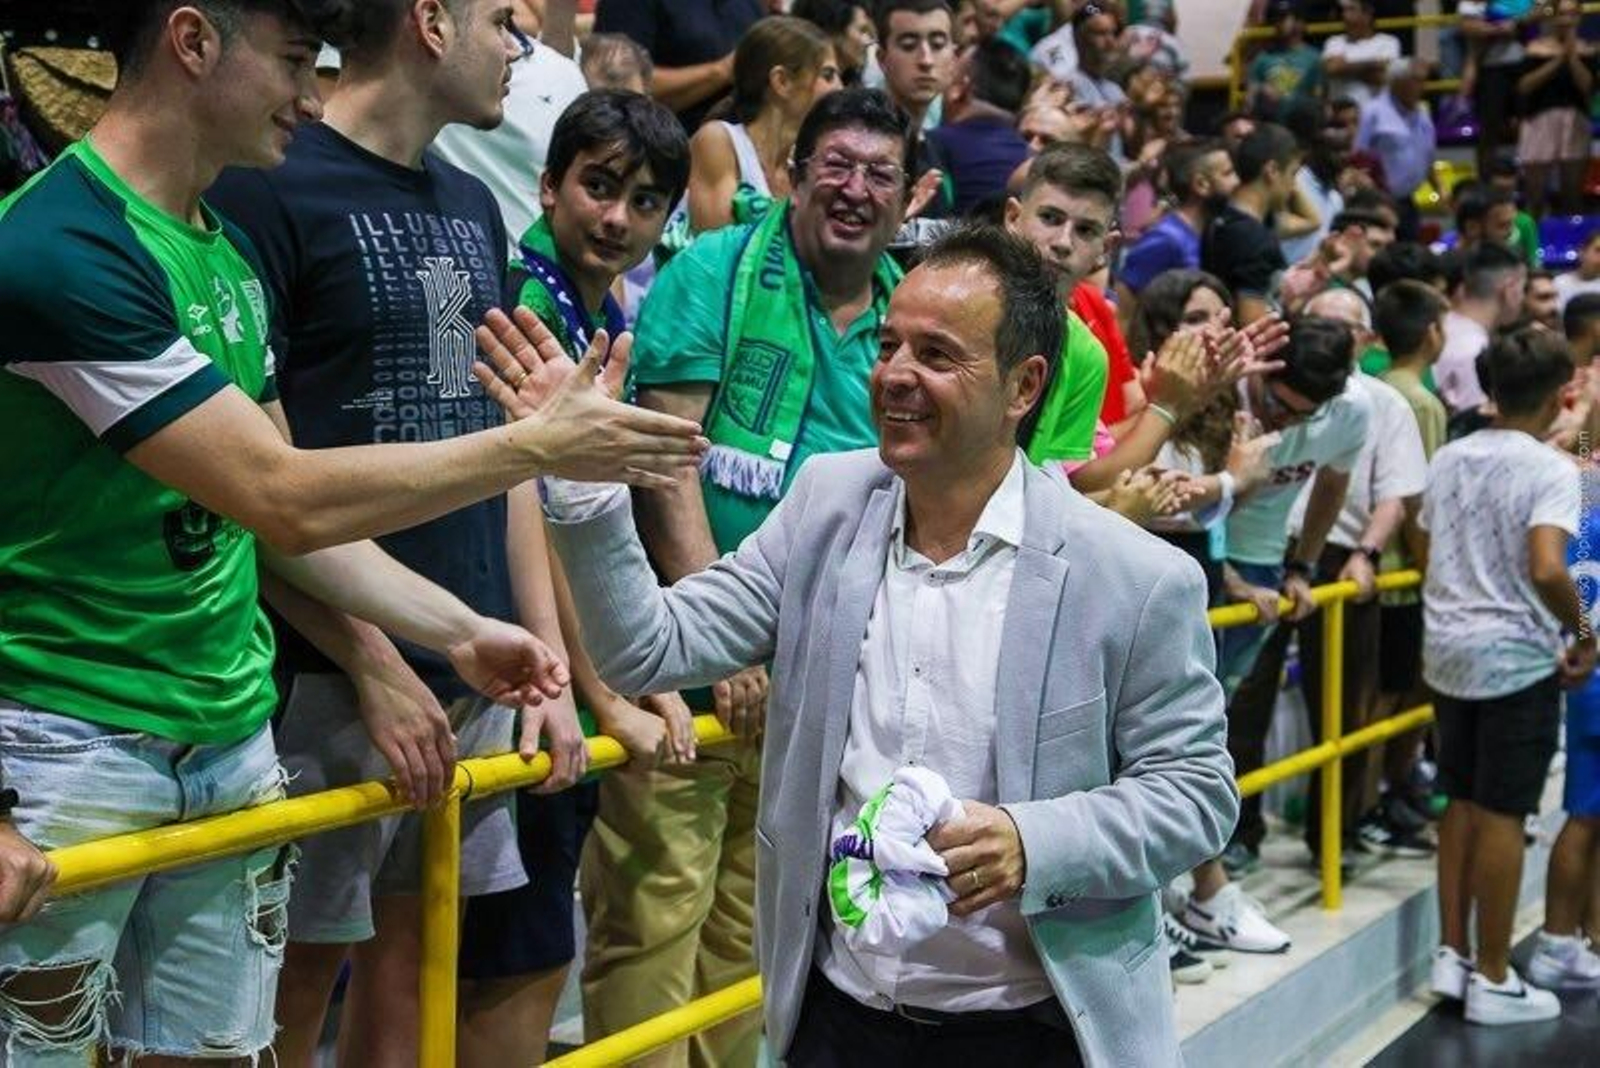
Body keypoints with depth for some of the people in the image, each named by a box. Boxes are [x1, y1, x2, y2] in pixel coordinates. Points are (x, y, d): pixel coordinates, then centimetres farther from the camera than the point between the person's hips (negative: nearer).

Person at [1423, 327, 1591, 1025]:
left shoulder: (1448, 458, 7)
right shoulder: (1550, 469, -14)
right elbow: (1546, 570, -25)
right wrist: (1584, 635, -11)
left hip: (1448, 647, 6)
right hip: (1517, 655, -6)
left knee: (1462, 803, 16)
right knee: (1502, 815, 1)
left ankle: (1452, 955, 21)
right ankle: (1492, 980, 9)